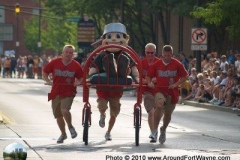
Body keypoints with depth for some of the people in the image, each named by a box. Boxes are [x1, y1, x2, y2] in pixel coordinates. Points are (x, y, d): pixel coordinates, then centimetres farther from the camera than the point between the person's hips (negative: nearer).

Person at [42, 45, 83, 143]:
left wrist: (78, 82, -12)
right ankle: (63, 134, 32)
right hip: (56, 93, 3)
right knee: (58, 116, 10)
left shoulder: (76, 65, -2)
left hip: (68, 92, -3)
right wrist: (48, 81, -5)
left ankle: (70, 127, 1)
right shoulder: (55, 62, -1)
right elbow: (44, 72, 10)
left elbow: (81, 78, 9)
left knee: (64, 110, -27)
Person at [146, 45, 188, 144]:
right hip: (160, 91, -1)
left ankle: (163, 129, 41)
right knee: (159, 106, -32)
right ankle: (155, 129, -26)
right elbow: (148, 75, 10)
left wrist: (176, 84, -11)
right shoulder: (157, 64, 0)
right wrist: (149, 83, -10)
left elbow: (185, 76, 2)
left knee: (168, 114, 11)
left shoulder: (177, 64, -2)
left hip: (172, 92, 1)